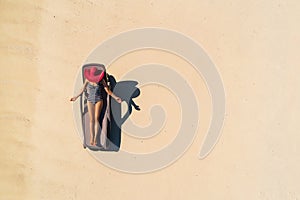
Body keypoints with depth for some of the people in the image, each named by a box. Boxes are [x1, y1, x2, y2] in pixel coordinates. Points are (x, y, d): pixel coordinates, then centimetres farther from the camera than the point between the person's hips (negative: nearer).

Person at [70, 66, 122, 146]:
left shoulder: (101, 80, -9)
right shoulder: (87, 79, -3)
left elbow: (108, 90, -5)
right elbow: (83, 89, 10)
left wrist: (115, 97, -13)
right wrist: (76, 97, 14)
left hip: (99, 100, -2)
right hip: (90, 100, 2)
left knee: (96, 118, -13)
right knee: (91, 119, 1)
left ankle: (95, 138, -11)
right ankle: (92, 138, 7)